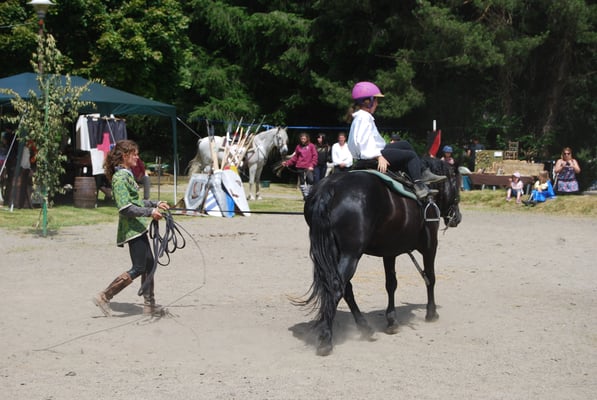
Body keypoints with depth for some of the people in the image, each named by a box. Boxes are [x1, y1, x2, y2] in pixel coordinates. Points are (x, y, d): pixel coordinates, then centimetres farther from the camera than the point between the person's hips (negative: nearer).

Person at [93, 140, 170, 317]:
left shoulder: (126, 175, 15)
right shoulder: (120, 177, -16)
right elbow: (125, 208, -23)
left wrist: (155, 204, 19)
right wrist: (150, 212, -22)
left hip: (138, 227, 10)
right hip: (132, 228, -10)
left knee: (149, 263, 13)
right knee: (138, 268, -8)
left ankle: (149, 304, 20)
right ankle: (104, 297, -3)